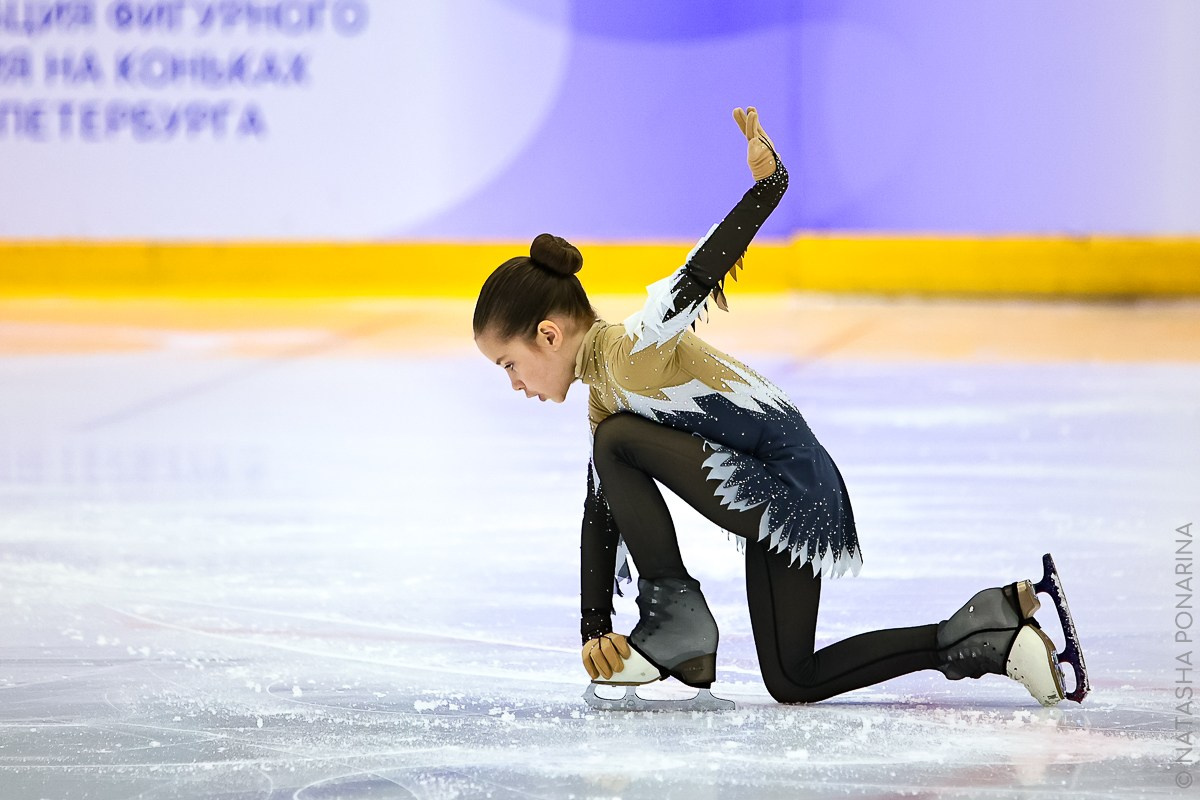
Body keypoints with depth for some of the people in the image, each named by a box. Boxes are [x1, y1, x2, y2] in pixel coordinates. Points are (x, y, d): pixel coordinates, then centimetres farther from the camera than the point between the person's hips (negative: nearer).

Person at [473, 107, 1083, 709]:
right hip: (774, 504, 11)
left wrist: (766, 184, -45)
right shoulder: (603, 395, 14)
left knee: (618, 441, -18)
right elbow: (600, 516, 13)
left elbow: (700, 274, -30)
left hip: (791, 486, -11)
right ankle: (987, 628, 14)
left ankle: (676, 613, -8)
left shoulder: (631, 349, -16)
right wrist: (594, 629, 6)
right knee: (792, 685, 13)